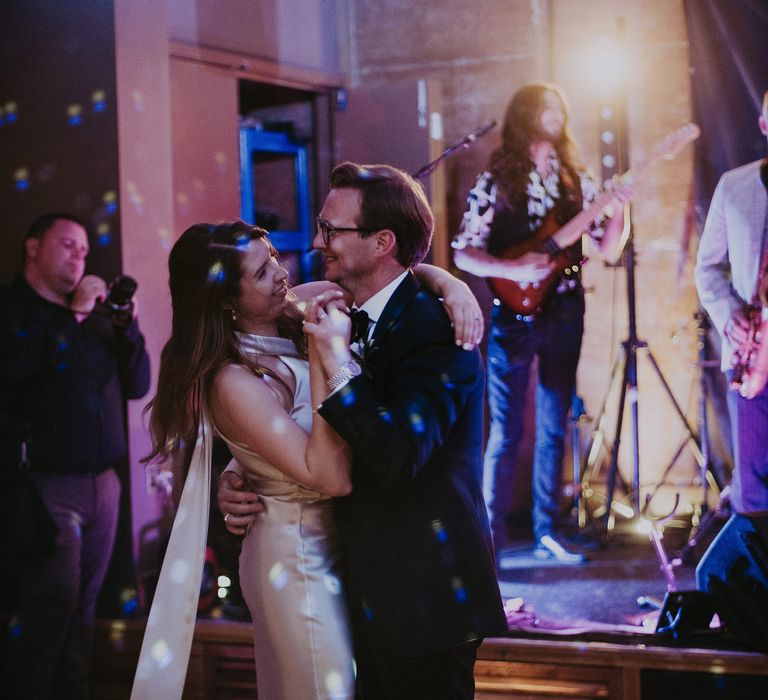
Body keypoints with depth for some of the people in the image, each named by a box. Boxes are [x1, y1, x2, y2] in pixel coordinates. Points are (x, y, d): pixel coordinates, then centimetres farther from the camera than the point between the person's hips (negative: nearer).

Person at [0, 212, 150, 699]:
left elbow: (138, 384, 14)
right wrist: (72, 314, -14)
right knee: (54, 600, -15)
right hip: (46, 484, -6)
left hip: (103, 482, 6)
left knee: (84, 605, 7)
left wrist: (126, 326, -1)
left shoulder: (95, 317, 18)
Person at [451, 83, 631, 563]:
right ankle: (493, 533, 4)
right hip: (514, 313, -4)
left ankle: (547, 532, 15)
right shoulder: (496, 182, -2)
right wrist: (513, 269, -19)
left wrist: (618, 208, -9)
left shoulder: (576, 180, 10)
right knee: (507, 430, -4)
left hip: (564, 312, 4)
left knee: (554, 429, 8)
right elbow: (463, 254, -5)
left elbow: (608, 247, 9)